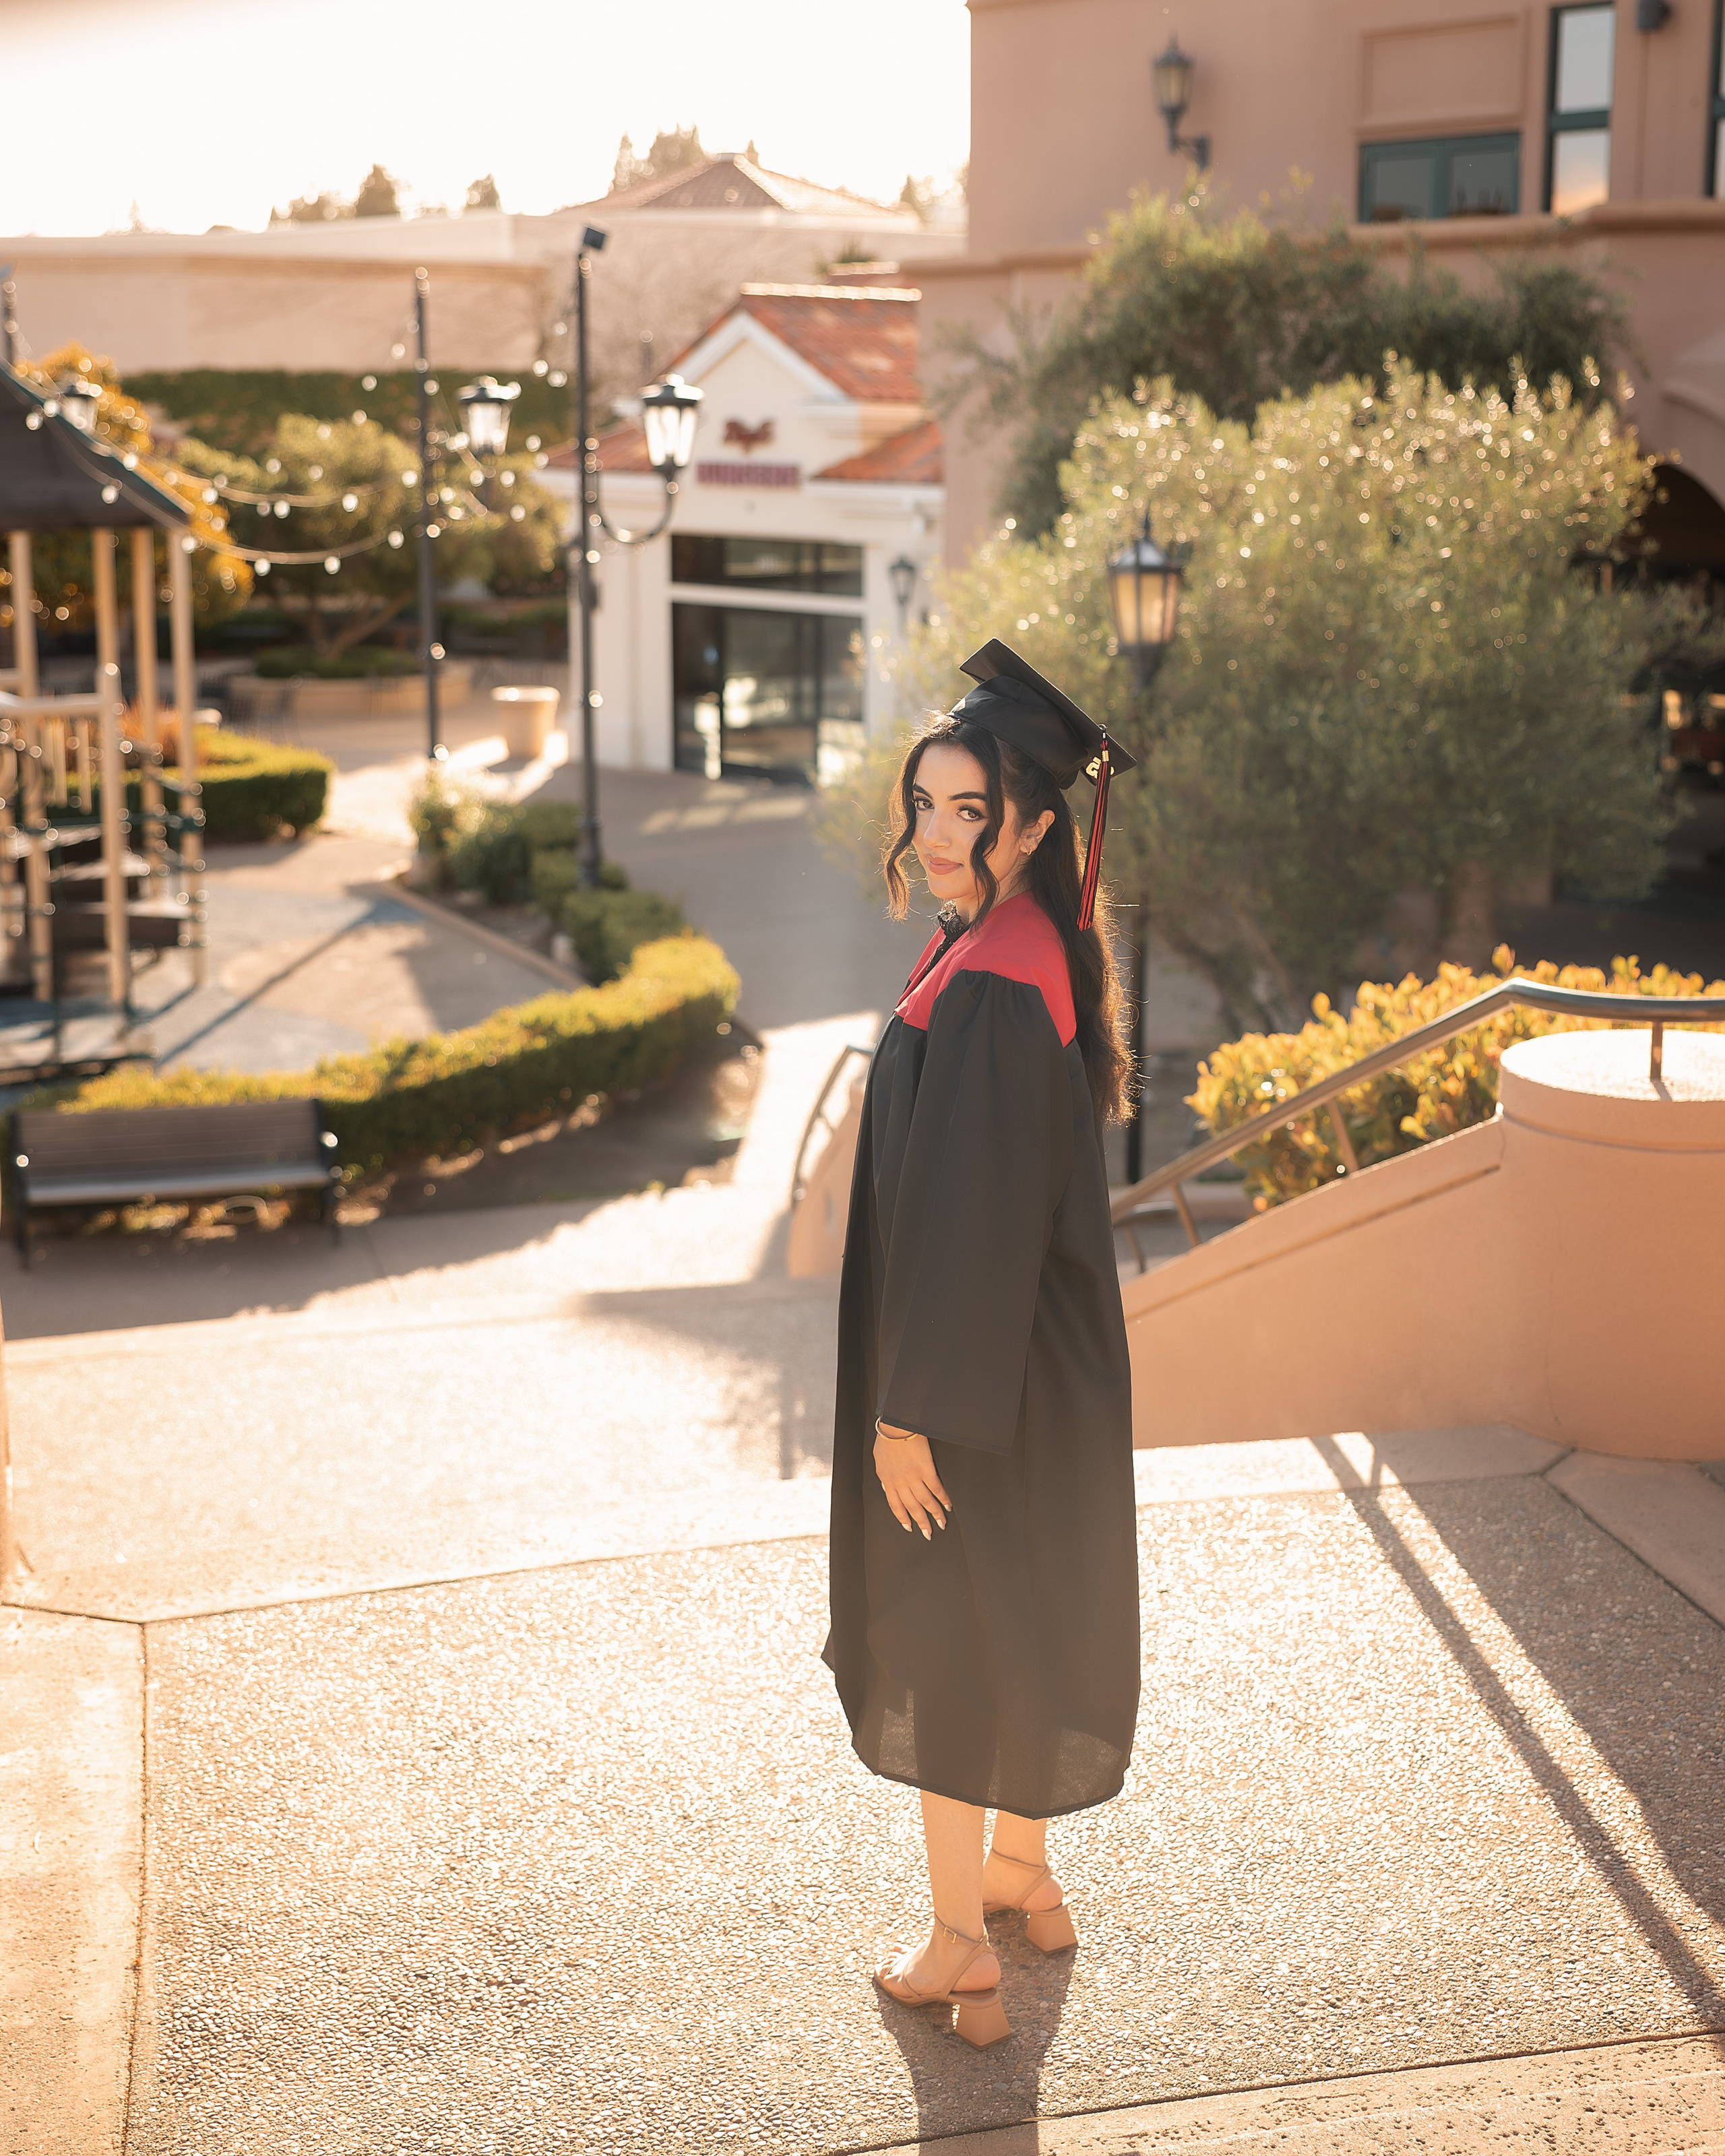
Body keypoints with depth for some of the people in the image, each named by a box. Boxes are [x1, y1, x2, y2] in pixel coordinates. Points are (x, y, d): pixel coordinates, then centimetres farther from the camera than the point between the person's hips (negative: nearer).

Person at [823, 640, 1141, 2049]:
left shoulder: (989, 993, -27)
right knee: (1016, 1614, 22)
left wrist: (913, 1409, -20)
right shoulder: (1024, 949, 3)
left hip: (974, 1373, -9)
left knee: (941, 1638, 6)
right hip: (1035, 1359, 9)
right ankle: (1024, 1874, 40)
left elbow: (971, 1214, -26)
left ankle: (959, 1949, 21)